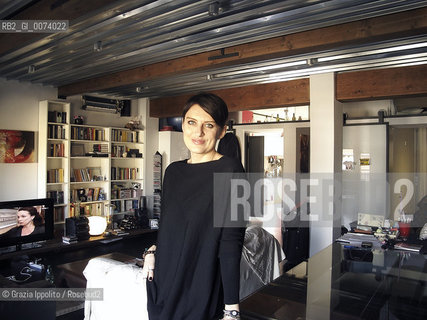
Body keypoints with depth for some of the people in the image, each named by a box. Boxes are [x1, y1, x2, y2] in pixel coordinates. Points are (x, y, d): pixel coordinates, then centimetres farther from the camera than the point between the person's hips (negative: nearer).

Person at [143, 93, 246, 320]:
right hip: (163, 283, 6)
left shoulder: (230, 170, -14)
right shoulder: (173, 171, 3)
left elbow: (231, 243, -17)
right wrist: (153, 251, -3)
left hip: (201, 291, -5)